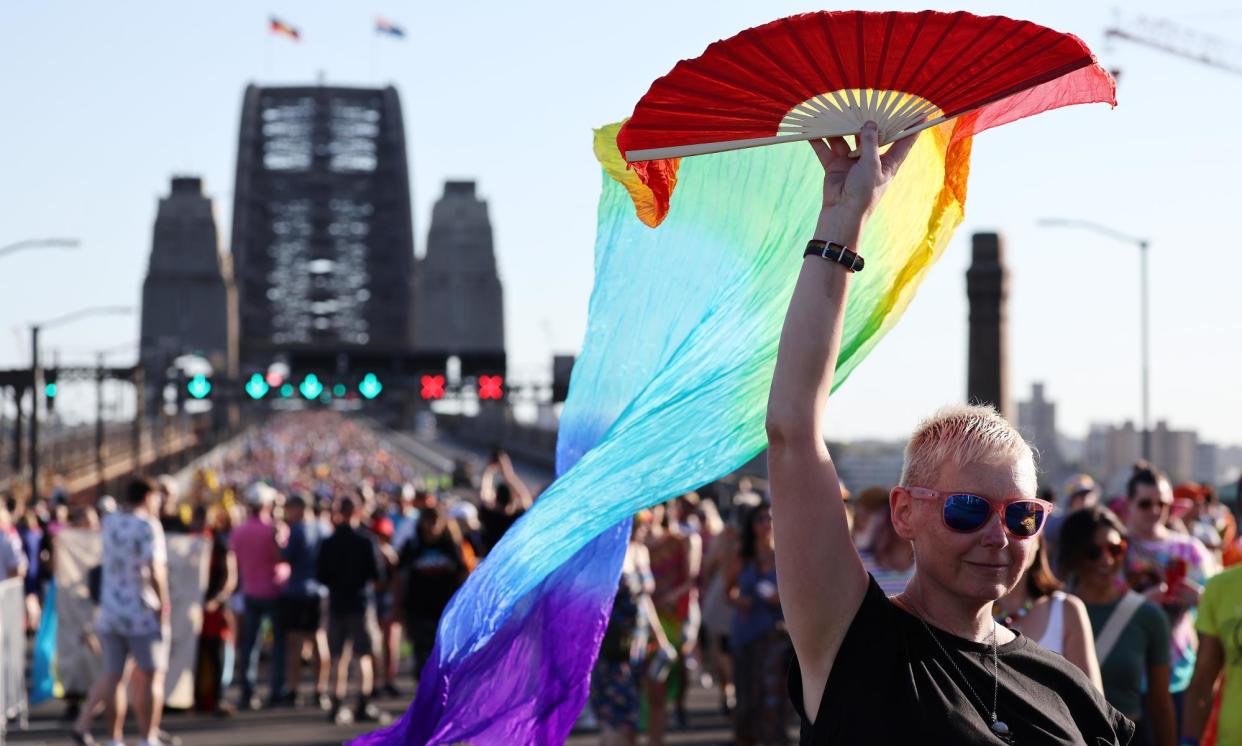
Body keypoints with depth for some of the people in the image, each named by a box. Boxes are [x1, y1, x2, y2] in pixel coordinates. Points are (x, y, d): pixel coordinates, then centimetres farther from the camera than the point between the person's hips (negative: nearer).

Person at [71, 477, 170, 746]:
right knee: (151, 677, 6)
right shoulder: (149, 527, -13)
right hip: (143, 613, -6)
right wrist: (164, 606, -15)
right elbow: (156, 571, -21)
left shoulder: (110, 523, 7)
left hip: (110, 613, 6)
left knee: (112, 675, 12)